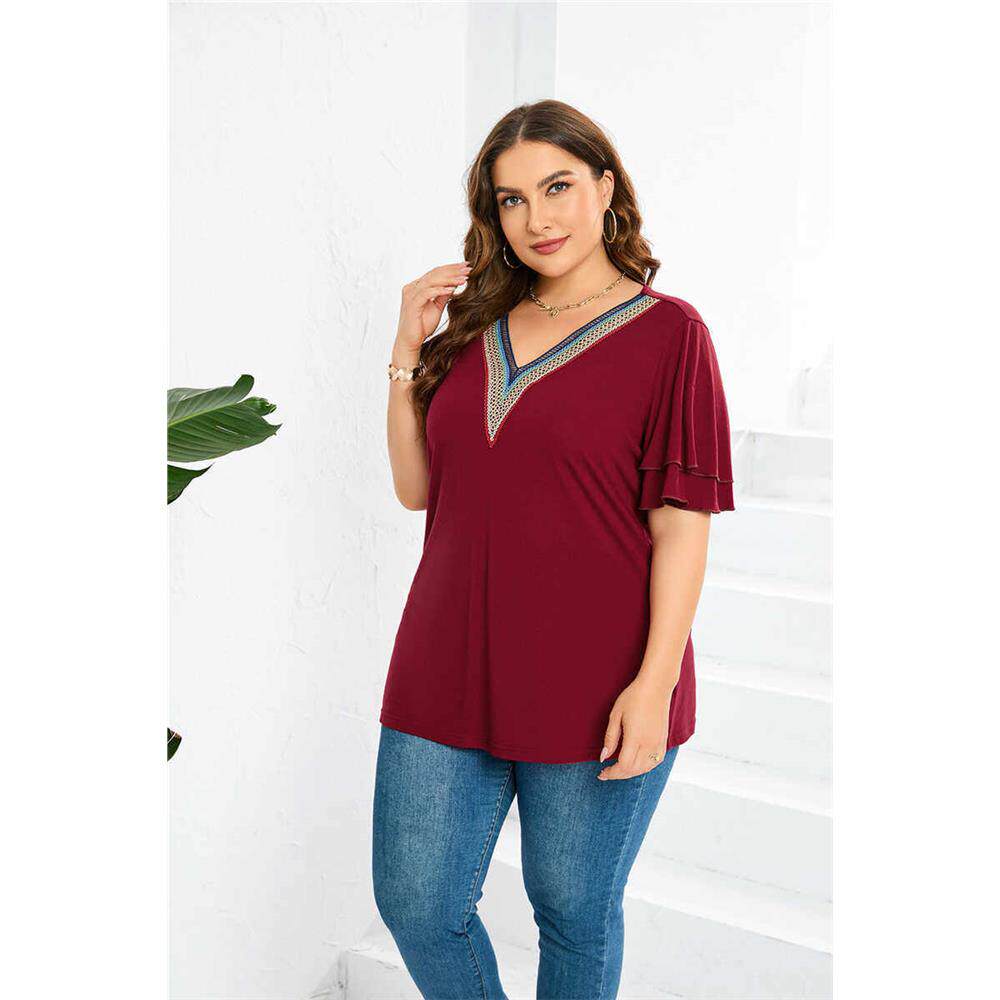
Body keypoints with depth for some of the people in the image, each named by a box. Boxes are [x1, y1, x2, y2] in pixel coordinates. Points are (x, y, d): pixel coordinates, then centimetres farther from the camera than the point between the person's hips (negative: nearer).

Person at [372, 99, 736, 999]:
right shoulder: (474, 328, 10)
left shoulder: (667, 331, -5)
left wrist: (655, 681, -15)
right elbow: (416, 488, 11)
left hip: (594, 691, -4)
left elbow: (683, 524, -9)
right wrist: (408, 352, 2)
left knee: (575, 915, 14)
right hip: (450, 674, 5)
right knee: (416, 906, 11)